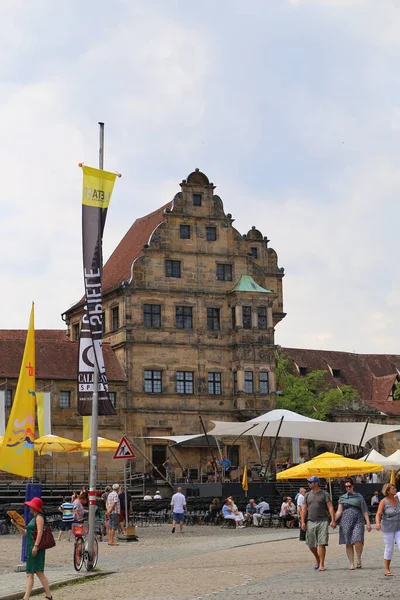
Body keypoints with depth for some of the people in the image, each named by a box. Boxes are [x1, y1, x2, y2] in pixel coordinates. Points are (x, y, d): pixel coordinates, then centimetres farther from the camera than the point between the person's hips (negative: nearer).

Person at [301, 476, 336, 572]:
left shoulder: (324, 494, 2)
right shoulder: (308, 495, 13)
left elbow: (330, 508, -5)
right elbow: (304, 509, 11)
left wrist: (333, 520, -15)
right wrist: (303, 522, 1)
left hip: (323, 521, -4)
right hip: (311, 522, 4)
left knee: (322, 543, -9)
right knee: (311, 544, 6)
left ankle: (321, 564, -5)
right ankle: (317, 559, 31)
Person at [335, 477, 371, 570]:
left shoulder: (359, 497, 9)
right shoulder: (342, 498, 12)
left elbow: (364, 511, 9)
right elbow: (339, 511, 7)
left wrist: (368, 523, 2)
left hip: (358, 521, -2)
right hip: (346, 521, 2)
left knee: (358, 541, -18)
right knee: (348, 543, 0)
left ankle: (359, 559, 5)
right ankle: (351, 564, 7)